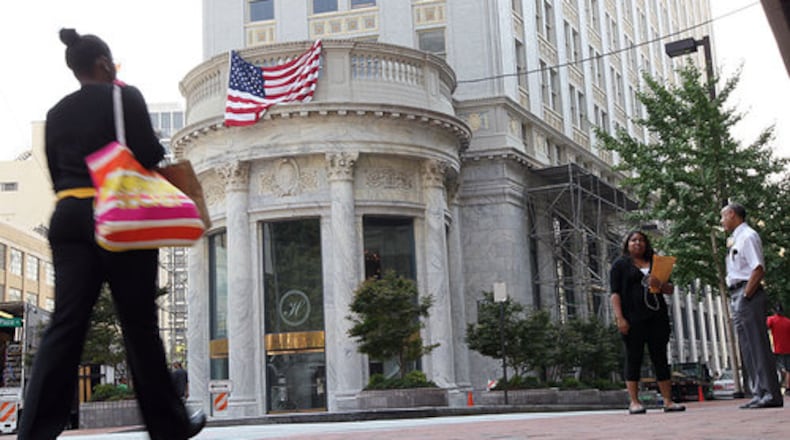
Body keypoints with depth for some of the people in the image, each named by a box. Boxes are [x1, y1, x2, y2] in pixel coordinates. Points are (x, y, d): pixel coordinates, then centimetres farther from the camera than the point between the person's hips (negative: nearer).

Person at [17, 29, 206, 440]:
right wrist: (160, 151, 9)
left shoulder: (56, 113, 16)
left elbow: (56, 175, 17)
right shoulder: (125, 97, -3)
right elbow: (148, 155, -12)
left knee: (65, 324, 1)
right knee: (139, 324, 2)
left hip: (68, 218, 5)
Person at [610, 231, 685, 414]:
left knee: (660, 358, 2)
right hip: (633, 319, -4)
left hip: (657, 316, 4)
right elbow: (615, 293, -1)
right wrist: (620, 318, -13)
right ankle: (634, 402, -3)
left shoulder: (655, 263, 20)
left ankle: (668, 401, 2)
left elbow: (670, 289, 17)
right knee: (634, 358, -4)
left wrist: (659, 284, -6)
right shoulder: (620, 264, 8)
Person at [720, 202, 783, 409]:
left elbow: (758, 269, -18)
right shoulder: (735, 239, 20)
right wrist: (736, 298, 12)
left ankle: (770, 394, -6)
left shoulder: (748, 236, -9)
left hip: (747, 294, -10)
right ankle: (759, 393, 15)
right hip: (736, 295, 10)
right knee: (747, 348, 10)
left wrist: (745, 296, -19)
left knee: (758, 344, -9)